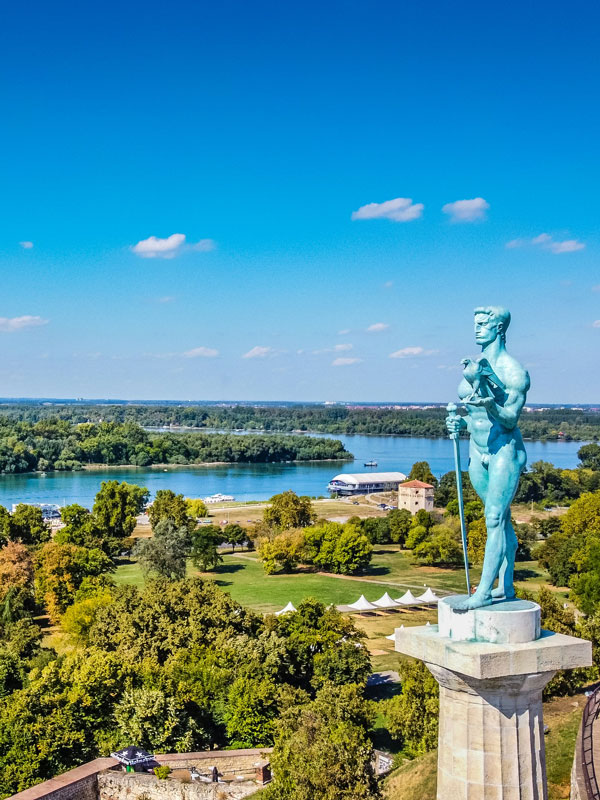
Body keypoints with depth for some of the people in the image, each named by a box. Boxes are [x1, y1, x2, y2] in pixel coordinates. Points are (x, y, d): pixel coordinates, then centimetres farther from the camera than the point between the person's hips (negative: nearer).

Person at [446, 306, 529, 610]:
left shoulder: (513, 371, -13)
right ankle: (506, 586, 18)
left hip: (505, 451, -7)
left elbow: (510, 420, -16)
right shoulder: (472, 365, 8)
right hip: (477, 450, 7)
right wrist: (458, 422, -4)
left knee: (495, 519, -9)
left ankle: (484, 591, -6)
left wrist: (489, 404, -34)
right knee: (500, 518, 12)